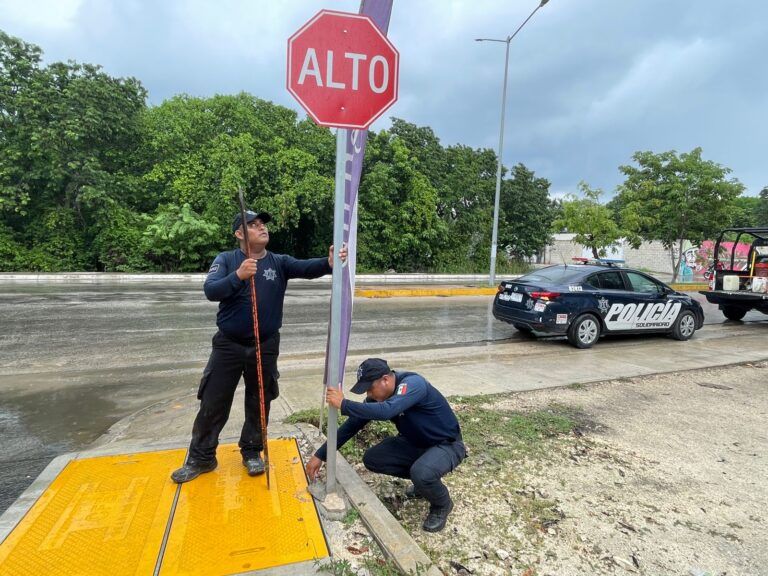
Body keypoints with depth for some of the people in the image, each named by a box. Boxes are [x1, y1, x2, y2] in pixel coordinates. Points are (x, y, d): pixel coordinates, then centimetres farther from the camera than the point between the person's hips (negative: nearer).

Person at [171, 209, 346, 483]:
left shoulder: (279, 262, -2)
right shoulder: (226, 259, -4)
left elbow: (307, 267, -20)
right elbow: (210, 291, -18)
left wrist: (328, 263, -41)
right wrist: (238, 276, -35)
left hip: (266, 346, 1)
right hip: (228, 345, -1)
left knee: (259, 403, 13)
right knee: (213, 403, 9)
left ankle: (252, 452, 33)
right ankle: (201, 458, 26)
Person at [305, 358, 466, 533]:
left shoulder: (413, 383, -31)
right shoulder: (378, 395, -8)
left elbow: (386, 411, -47)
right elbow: (352, 425, -3)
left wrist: (343, 404, -41)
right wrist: (320, 455, -5)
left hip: (448, 445, -7)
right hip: (415, 443, 8)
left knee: (422, 473, -36)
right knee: (372, 460, -5)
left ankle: (442, 505, -1)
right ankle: (423, 480, 15)